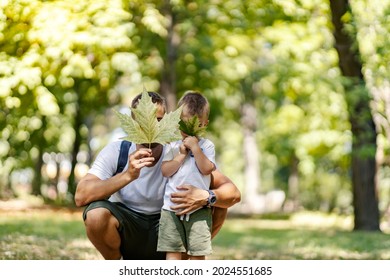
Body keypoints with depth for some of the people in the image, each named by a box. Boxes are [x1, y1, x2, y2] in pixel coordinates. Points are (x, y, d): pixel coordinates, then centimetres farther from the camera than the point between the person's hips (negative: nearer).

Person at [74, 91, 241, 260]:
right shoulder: (115, 151, -17)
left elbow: (233, 193, -19)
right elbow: (80, 197, -31)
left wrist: (205, 197, -42)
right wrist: (128, 175, -43)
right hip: (126, 230, -1)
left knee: (218, 207, -20)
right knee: (96, 213, -33)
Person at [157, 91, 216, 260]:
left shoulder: (206, 145, 5)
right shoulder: (172, 146, 9)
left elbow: (206, 169, -9)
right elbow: (165, 171, -1)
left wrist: (195, 148, -12)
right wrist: (181, 155, -8)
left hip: (198, 208, -2)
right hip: (172, 207, 2)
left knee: (197, 251, 0)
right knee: (172, 250, 1)